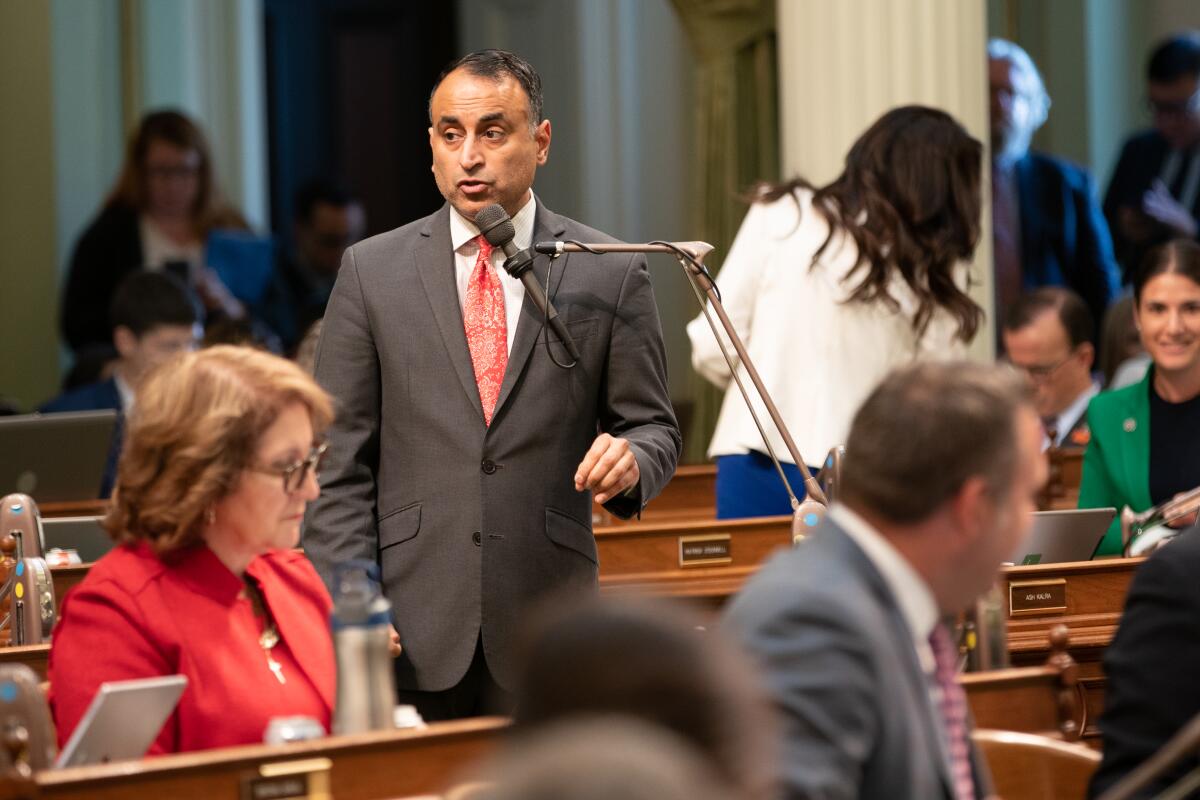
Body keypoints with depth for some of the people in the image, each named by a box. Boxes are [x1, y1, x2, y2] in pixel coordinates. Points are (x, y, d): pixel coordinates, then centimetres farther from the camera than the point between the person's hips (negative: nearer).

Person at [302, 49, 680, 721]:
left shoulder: (611, 275, 4)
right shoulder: (372, 272, 5)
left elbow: (654, 427, 10)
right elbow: (338, 463, 4)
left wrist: (632, 460, -15)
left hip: (546, 630, 0)